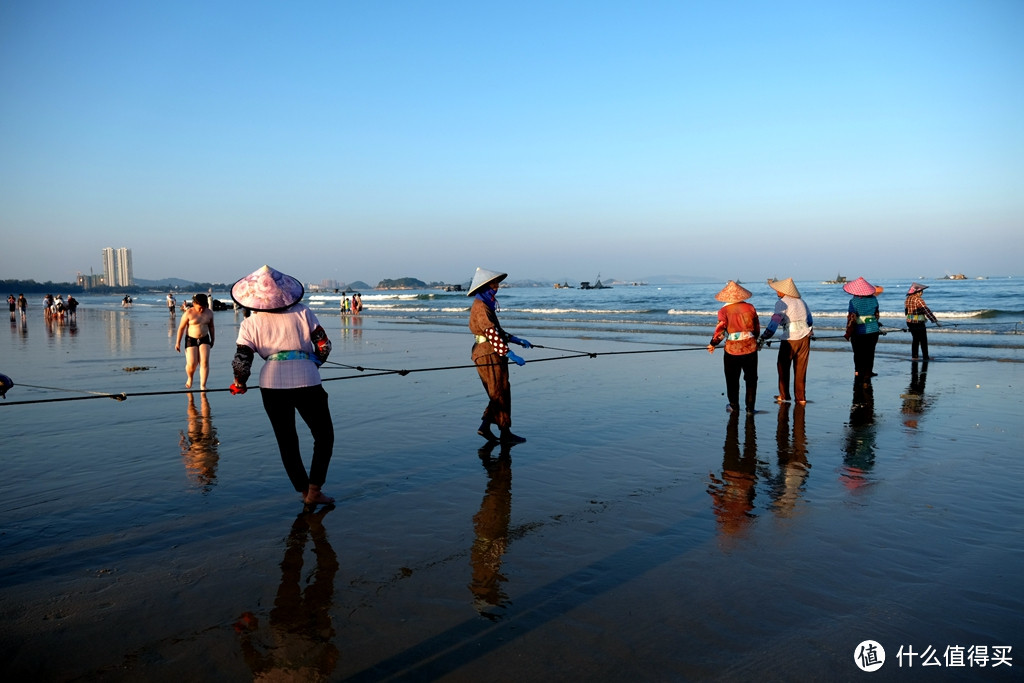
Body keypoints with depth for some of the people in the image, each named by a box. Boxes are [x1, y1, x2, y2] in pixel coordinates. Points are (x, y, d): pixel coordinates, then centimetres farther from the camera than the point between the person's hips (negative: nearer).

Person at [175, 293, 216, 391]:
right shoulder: (188, 313, -10)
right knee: (192, 364, -7)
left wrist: (212, 340, 21)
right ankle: (190, 378, 27)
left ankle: (202, 385, -9)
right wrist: (178, 342, -4)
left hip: (204, 339, 3)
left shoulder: (209, 313, 2)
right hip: (191, 339, -3)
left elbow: (211, 327, 15)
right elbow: (181, 328, -4)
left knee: (204, 362, -12)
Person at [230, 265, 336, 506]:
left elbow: (241, 360, 0)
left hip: (271, 383, 1)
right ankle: (314, 491, 6)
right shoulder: (302, 312, 3)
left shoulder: (250, 324, 4)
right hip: (307, 380, -1)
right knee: (324, 436, 13)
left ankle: (304, 491, 19)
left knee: (286, 441, 16)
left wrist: (239, 384, 18)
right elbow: (324, 345, 3)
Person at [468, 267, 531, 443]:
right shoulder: (480, 307, -14)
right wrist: (510, 355, -27)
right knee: (501, 394, -5)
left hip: (493, 356, 10)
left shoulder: (486, 305, 18)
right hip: (489, 356, -10)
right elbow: (491, 334, -23)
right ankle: (505, 433, 1)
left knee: (499, 395, 12)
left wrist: (517, 340, 18)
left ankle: (485, 427, 13)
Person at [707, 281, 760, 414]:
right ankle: (750, 408, 12)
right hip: (750, 348, 2)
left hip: (732, 350, -2)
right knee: (751, 379, 12)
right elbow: (757, 327, 8)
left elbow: (720, 330, -11)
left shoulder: (724, 310, -8)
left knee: (732, 380, 15)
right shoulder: (750, 307, -1)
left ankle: (734, 406, 25)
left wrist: (713, 344, 5)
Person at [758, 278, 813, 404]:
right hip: (805, 338, 6)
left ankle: (784, 396, 15)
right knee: (801, 369, 11)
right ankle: (801, 398, 15)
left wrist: (763, 338, -24)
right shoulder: (800, 300, 11)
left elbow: (775, 320, -20)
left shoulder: (782, 303, -10)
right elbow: (809, 317, 23)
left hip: (789, 339, -6)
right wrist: (811, 330, 40)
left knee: (783, 367, 10)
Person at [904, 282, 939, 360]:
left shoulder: (907, 299, 8)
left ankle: (914, 356, 16)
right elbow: (927, 311, -21)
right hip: (918, 323, -7)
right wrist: (935, 321, -22)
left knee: (915, 339, 16)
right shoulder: (918, 300, -17)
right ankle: (925, 357, 6)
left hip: (909, 322, 7)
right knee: (923, 340, 2)